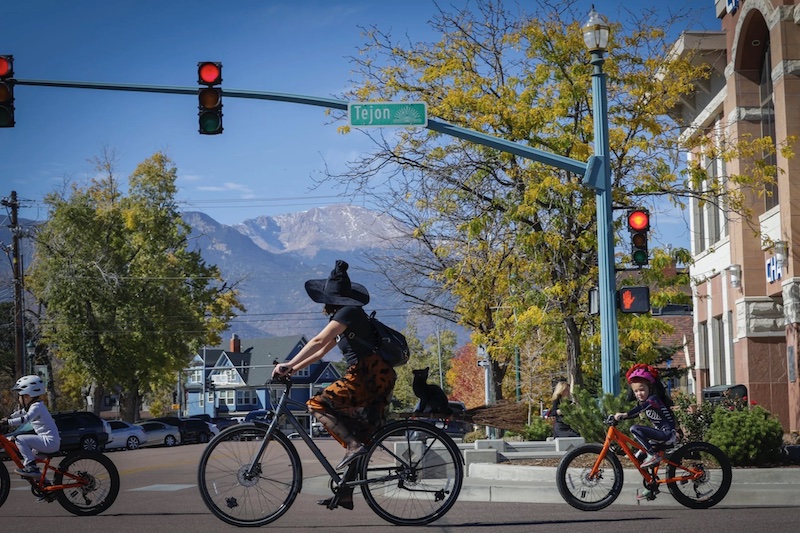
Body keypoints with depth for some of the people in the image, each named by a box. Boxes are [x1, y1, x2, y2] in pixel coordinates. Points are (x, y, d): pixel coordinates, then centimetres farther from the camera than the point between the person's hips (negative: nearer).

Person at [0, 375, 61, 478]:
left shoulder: (37, 406, -13)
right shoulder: (37, 405, 17)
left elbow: (25, 419, -31)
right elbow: (20, 413, 35)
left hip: (49, 441, -10)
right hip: (53, 442, 10)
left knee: (20, 439, -17)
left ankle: (31, 467, -18)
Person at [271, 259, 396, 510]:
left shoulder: (349, 312, -8)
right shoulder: (342, 319, 23)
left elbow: (318, 342, -16)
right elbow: (322, 351, 24)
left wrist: (289, 365, -14)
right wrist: (294, 369, 16)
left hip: (371, 375, -10)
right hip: (372, 379, 10)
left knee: (317, 404, -17)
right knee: (355, 438, 10)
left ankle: (354, 445, -21)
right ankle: (346, 494, 13)